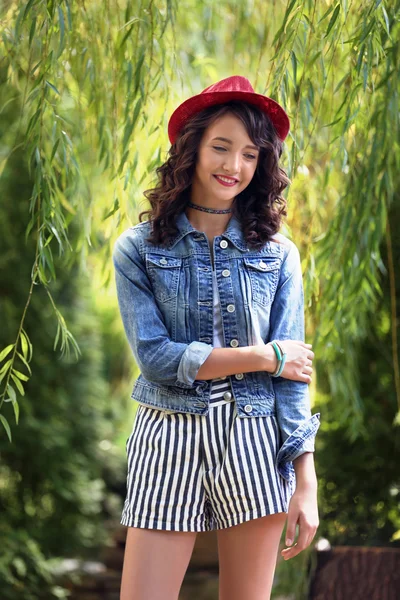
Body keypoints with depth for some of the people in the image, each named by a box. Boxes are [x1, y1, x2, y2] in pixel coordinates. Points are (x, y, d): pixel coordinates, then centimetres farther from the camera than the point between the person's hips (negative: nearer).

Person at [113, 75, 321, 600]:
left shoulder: (277, 253, 5)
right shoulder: (139, 248, 1)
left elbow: (292, 371, 1)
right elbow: (155, 355, -9)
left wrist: (306, 480, -6)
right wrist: (263, 357, -8)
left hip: (256, 444, 1)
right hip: (169, 442, -1)